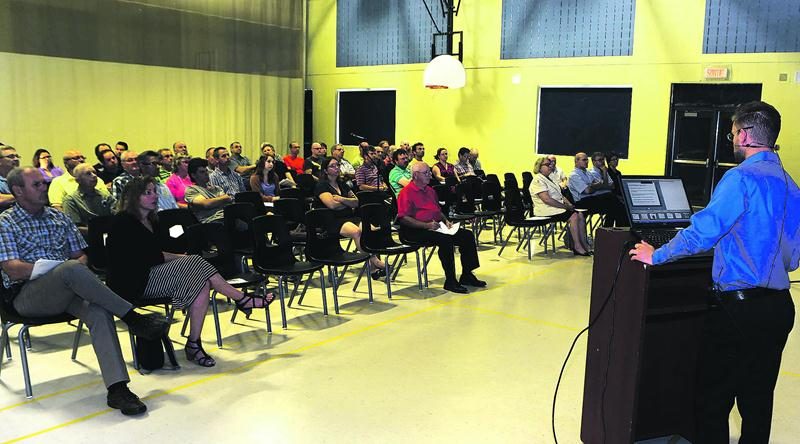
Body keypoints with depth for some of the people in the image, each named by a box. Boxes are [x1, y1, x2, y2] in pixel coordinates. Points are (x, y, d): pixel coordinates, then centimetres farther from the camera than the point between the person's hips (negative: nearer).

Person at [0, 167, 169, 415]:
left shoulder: (59, 218, 22)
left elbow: (81, 255, 20)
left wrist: (79, 264, -6)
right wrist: (61, 266, -19)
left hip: (66, 289, 4)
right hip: (27, 295, -4)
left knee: (99, 312, -31)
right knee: (71, 269, -36)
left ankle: (117, 388, -40)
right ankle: (133, 318, -27)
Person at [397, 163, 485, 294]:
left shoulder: (430, 190, 22)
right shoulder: (406, 192, -7)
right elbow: (404, 218, -16)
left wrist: (446, 221, 11)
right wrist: (427, 225, -21)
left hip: (436, 227, 9)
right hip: (416, 231, -9)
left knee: (468, 235, -5)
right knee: (446, 240, -34)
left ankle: (467, 275, 2)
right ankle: (450, 281, -24)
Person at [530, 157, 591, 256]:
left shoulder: (549, 178, 19)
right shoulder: (538, 180, -13)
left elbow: (560, 195, 22)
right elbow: (547, 199, -23)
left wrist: (569, 204, 3)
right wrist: (565, 206, -18)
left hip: (558, 207, 9)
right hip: (546, 210, -9)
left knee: (580, 215, -8)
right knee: (574, 216, -23)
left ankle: (585, 245, -8)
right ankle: (577, 247, -17)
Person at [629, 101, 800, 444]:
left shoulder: (742, 178, -15)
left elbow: (702, 232, -22)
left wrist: (656, 255, -10)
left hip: (738, 307, -8)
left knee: (713, 397, 5)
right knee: (758, 398, 17)